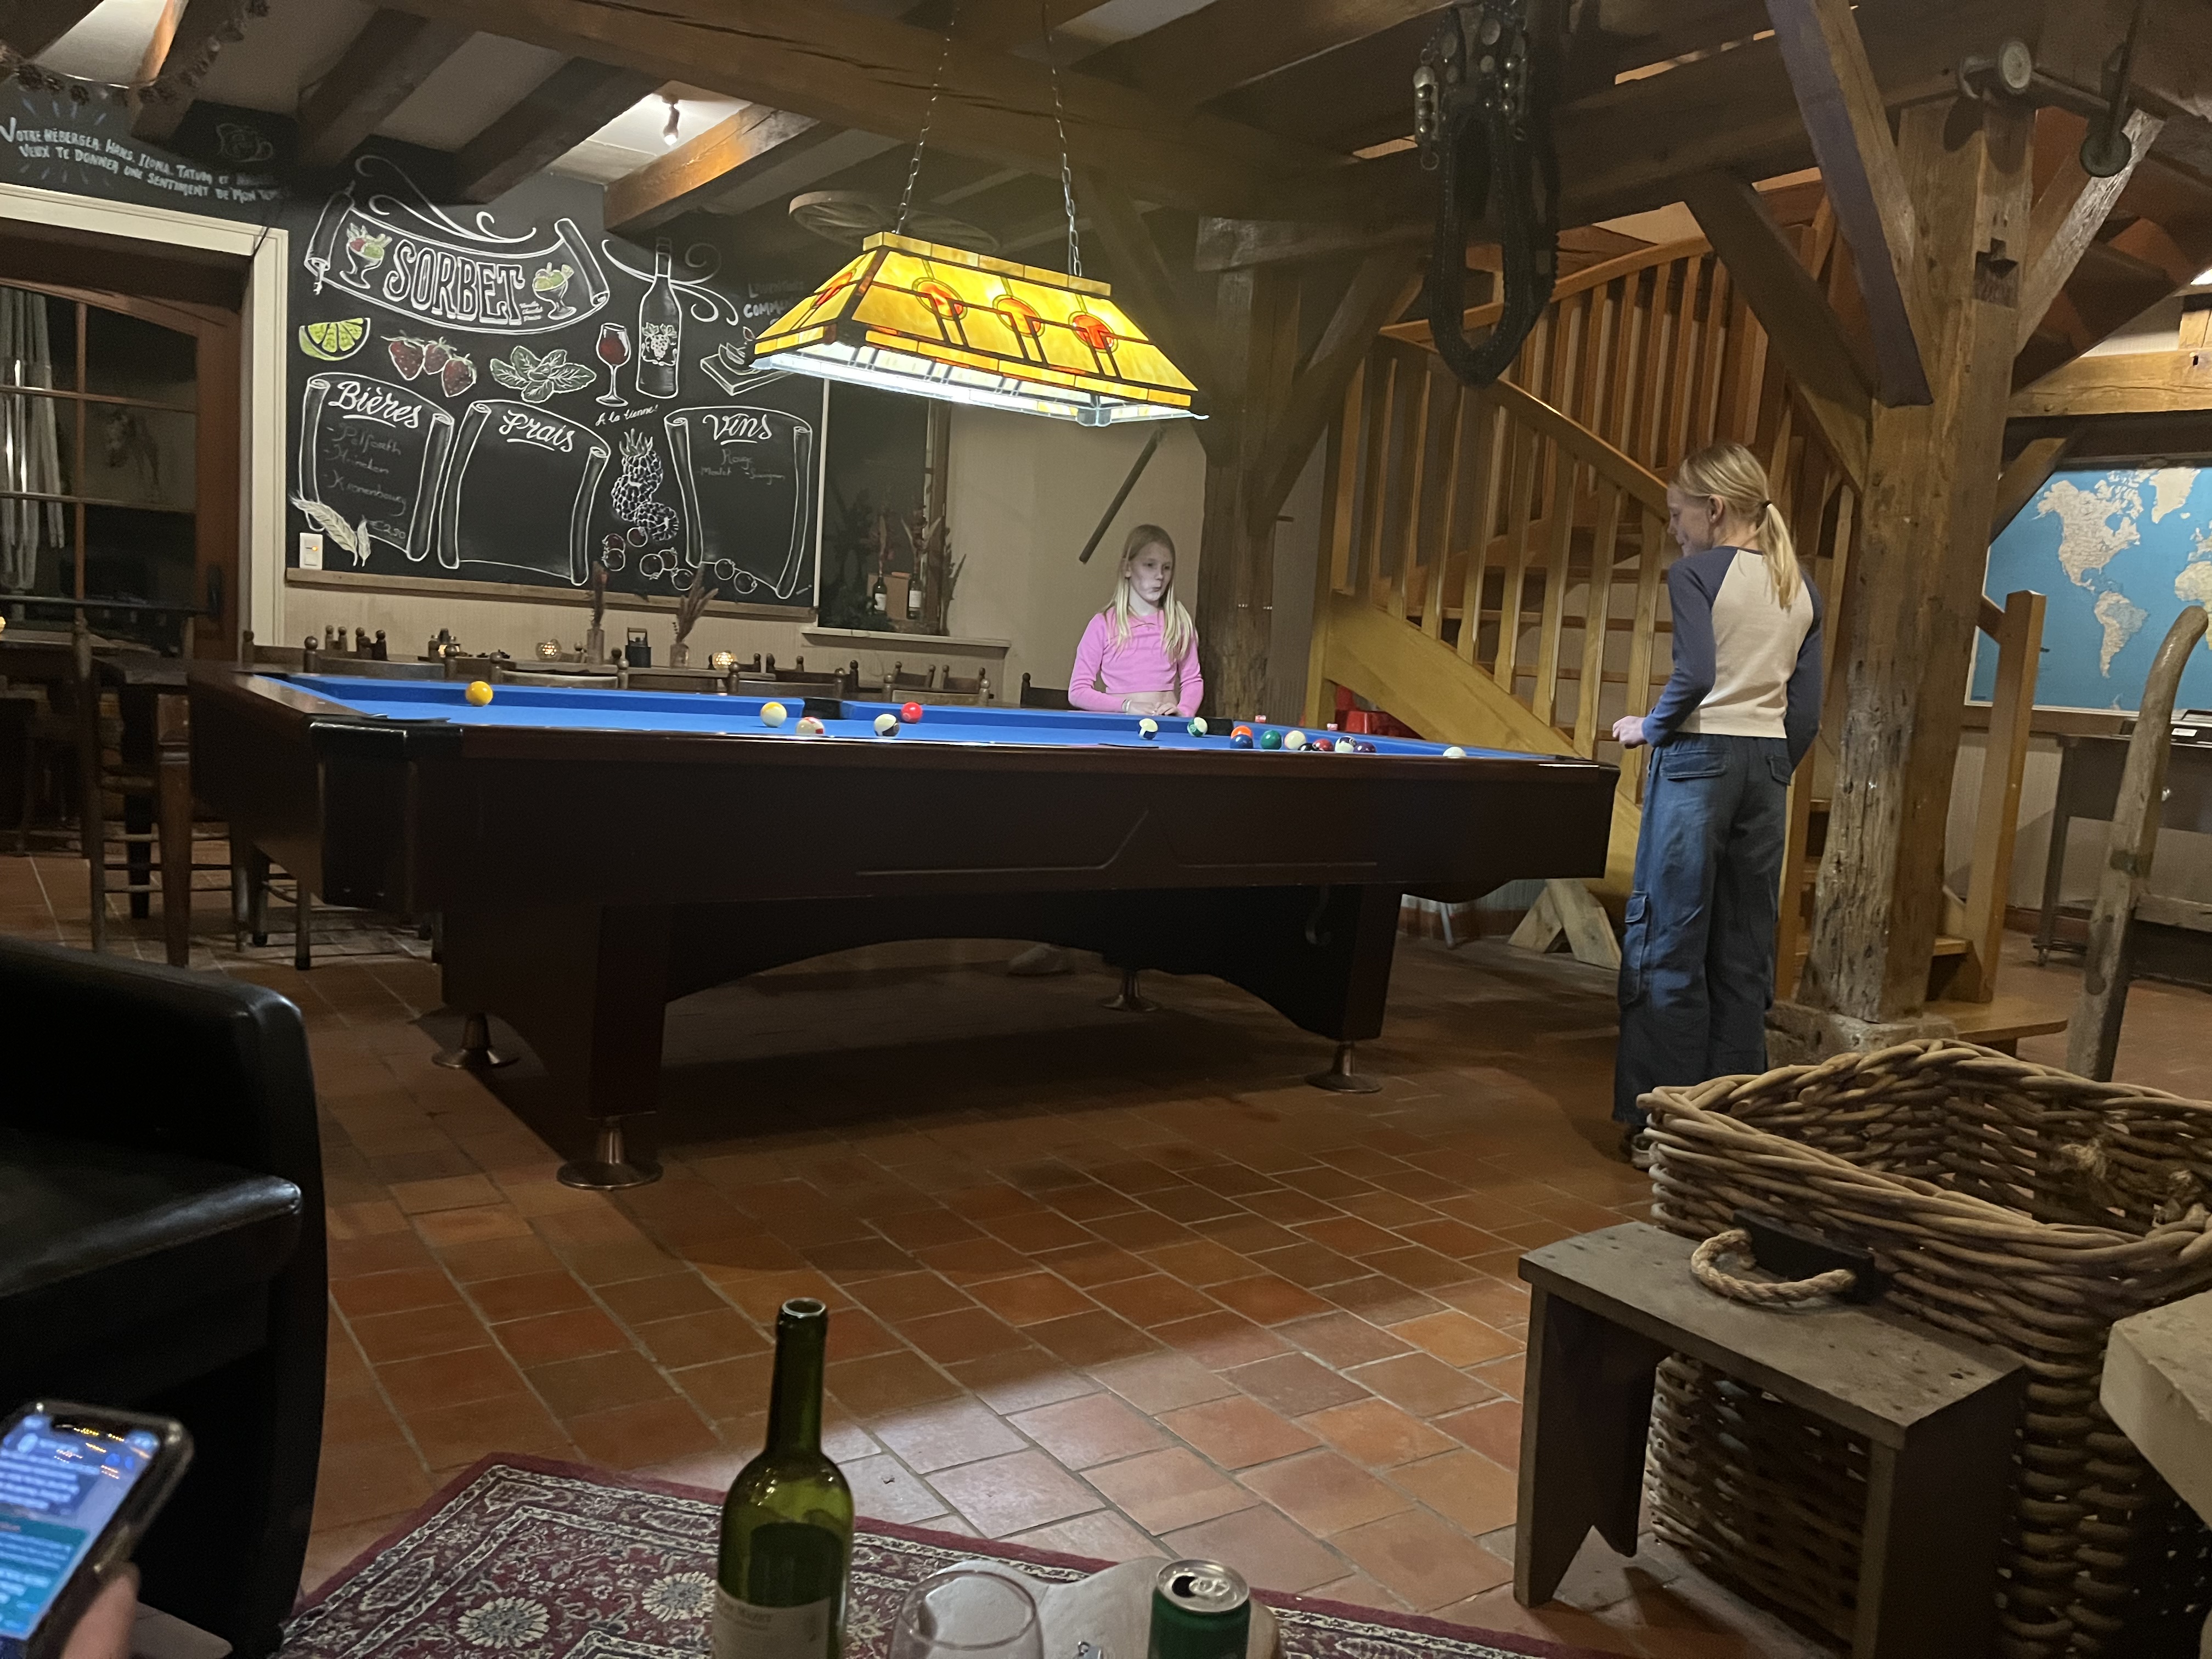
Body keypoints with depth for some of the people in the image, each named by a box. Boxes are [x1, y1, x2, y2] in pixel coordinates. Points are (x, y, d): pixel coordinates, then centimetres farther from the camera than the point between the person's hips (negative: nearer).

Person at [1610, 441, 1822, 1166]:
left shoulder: (1697, 572, -5)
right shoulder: (1801, 588, 14)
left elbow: (1696, 674, -19)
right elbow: (1806, 712, 12)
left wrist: (1648, 726, -3)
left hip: (1701, 755, -6)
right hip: (1768, 761, 7)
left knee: (1671, 942, -1)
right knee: (1746, 949, 9)